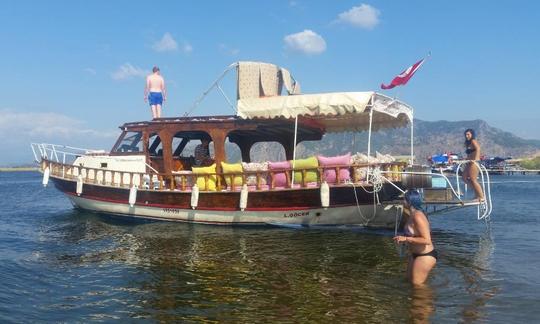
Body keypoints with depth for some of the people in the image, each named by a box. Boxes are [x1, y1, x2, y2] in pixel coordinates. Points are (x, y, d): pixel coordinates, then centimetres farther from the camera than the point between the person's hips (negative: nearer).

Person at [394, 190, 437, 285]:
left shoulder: (417, 217, -25)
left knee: (417, 284, 2)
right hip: (416, 254, 10)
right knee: (409, 279, 22)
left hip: (425, 256, -10)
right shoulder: (412, 215, 5)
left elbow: (427, 240, -30)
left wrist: (406, 239, -28)